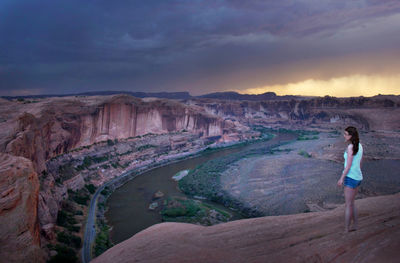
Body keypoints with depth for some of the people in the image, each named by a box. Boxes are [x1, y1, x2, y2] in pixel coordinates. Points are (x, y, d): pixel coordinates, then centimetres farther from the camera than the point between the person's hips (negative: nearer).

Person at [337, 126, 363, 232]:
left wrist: (341, 178, -13)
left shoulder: (350, 147, -18)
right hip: (358, 177, 9)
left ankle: (346, 230, 10)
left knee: (348, 205, 1)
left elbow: (348, 165, -19)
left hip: (350, 178, -9)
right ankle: (355, 226, 29)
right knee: (351, 203, 20)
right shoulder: (359, 145, 8)